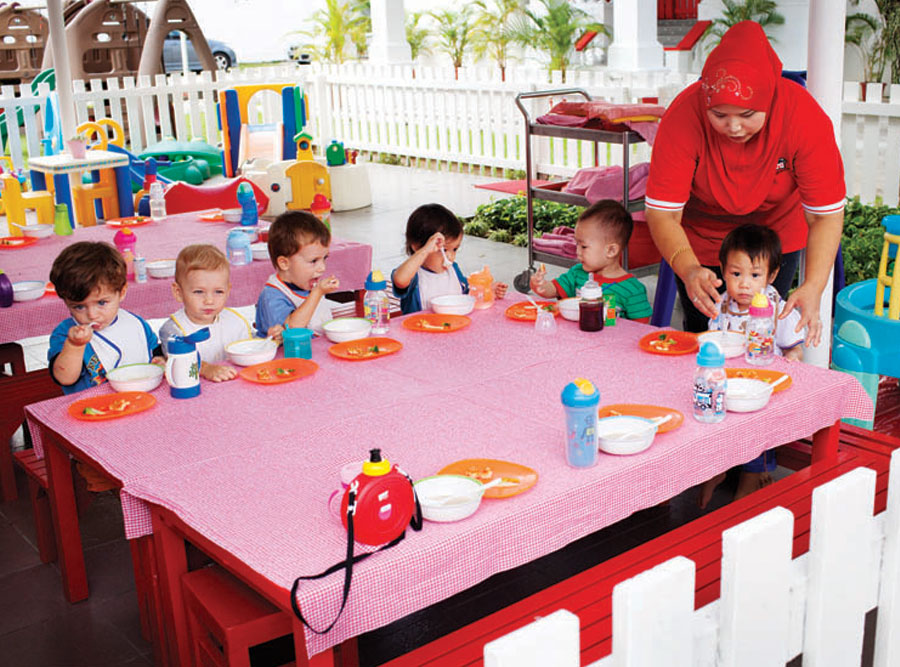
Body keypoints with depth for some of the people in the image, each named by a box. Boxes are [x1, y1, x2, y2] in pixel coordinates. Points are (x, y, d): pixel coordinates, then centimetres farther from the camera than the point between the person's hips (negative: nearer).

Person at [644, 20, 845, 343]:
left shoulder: (805, 116, -30)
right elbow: (662, 213, -32)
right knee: (703, 335, 4)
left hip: (775, 231, 1)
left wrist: (813, 287, -42)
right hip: (701, 238, 0)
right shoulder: (683, 116, -33)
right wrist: (688, 270, -51)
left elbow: (826, 215, -27)